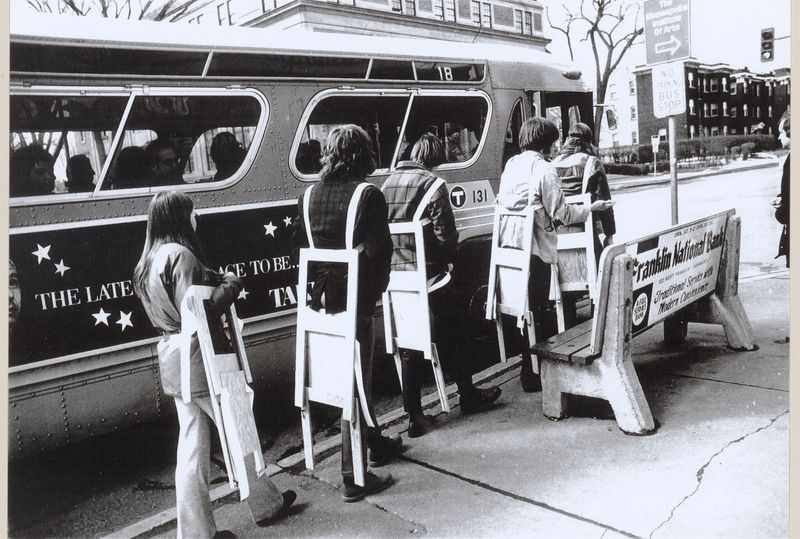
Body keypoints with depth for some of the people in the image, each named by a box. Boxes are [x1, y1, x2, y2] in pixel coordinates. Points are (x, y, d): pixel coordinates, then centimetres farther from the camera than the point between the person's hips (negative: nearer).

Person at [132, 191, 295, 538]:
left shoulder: (150, 259, 13)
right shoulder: (180, 255, -17)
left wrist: (211, 279, 7)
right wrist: (231, 284, -10)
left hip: (172, 358, 9)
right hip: (197, 355, -9)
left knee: (192, 447, 13)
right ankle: (268, 502, 26)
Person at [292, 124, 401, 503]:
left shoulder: (309, 197, 3)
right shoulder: (367, 196, -13)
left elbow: (298, 247, 6)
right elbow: (378, 251, -16)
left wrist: (318, 283, 15)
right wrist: (375, 290, -2)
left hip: (322, 298, 6)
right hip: (356, 301, -6)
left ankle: (374, 442, 41)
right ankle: (353, 479, 11)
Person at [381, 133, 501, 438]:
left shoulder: (388, 182, 11)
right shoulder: (431, 182, -9)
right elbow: (444, 231, -14)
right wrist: (451, 258, 3)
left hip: (396, 275, 6)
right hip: (428, 274, -6)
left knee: (409, 346, 9)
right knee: (451, 337, 13)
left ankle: (414, 416, 13)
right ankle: (468, 396, 29)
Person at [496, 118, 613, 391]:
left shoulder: (510, 165, 9)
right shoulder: (544, 169, -12)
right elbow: (560, 214, -12)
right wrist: (592, 208, 2)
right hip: (535, 249, -7)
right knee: (536, 314, 3)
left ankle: (529, 370, 29)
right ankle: (532, 374, 10)